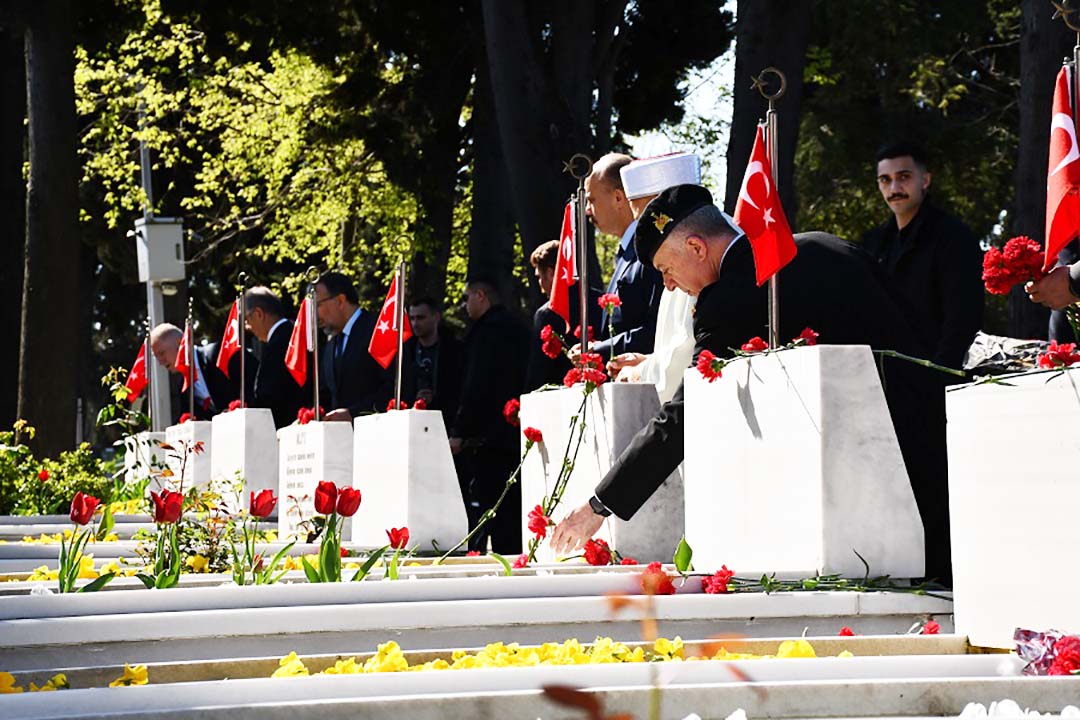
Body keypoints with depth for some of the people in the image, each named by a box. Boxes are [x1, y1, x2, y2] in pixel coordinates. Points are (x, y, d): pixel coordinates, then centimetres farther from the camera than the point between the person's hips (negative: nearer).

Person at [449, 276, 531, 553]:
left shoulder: (487, 329, -10)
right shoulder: (518, 328, 17)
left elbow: (476, 386, -17)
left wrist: (459, 432, -15)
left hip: (487, 437, -9)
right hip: (516, 434, 9)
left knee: (480, 506, -9)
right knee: (512, 508, 9)